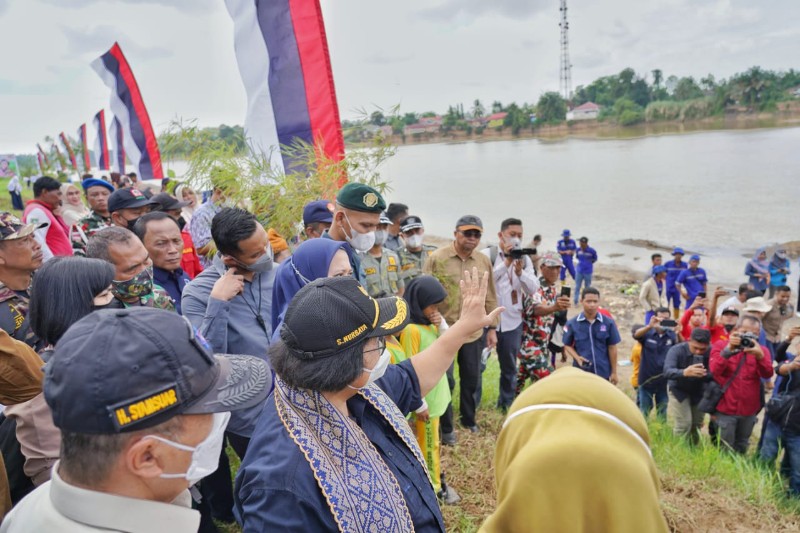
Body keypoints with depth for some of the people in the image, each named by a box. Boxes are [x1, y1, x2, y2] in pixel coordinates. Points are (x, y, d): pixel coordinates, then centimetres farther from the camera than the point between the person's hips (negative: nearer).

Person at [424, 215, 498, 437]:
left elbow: (490, 298, 10)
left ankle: (469, 419, 37)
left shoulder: (484, 261, 4)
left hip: (474, 333, 4)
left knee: (472, 379, 16)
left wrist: (492, 327, 11)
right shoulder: (437, 258, -9)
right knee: (445, 380, 4)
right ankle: (446, 428, 21)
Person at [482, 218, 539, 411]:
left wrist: (520, 272, -18)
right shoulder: (487, 255, -6)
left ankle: (507, 405, 30)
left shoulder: (525, 259, 7)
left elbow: (533, 289, -1)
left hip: (512, 321, 4)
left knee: (509, 367, 15)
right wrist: (506, 262, -24)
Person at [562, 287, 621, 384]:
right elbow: (567, 345, 3)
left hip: (603, 372, 1)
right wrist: (577, 358, -16)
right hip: (581, 372, -1)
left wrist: (614, 372, 4)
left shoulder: (608, 323, -5)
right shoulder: (572, 323, -7)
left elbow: (612, 348, 1)